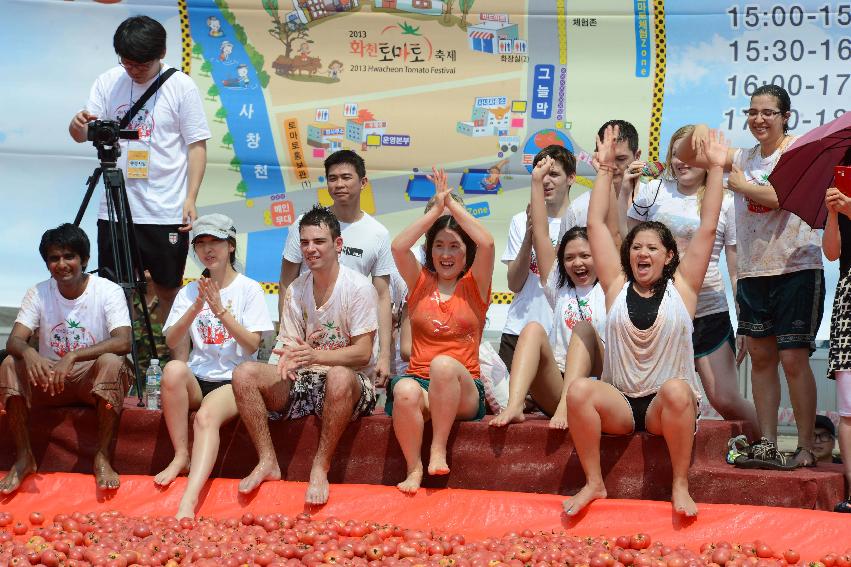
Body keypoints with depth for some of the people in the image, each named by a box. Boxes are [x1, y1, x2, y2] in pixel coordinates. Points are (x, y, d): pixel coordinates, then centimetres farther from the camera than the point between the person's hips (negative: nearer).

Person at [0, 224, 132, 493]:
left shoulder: (108, 291, -10)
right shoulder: (38, 293, -1)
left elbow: (123, 342, -25)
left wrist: (73, 356, -38)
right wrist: (28, 352, -39)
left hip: (94, 380, -3)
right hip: (49, 379, 3)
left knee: (111, 363, -35)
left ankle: (103, 458, -24)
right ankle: (24, 457, -13)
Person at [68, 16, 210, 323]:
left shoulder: (181, 86, -4)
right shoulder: (107, 82, 4)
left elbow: (197, 145, -2)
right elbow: (83, 134, 1)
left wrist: (190, 199, -10)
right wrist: (78, 124, -24)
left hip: (166, 213, -2)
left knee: (168, 290, 8)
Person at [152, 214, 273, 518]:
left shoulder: (249, 289, 4)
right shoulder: (189, 292, 13)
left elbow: (252, 345, -6)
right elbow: (172, 342, 0)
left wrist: (221, 310, -16)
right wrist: (196, 308, -15)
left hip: (233, 381, -3)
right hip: (197, 381, 3)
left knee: (207, 416, -35)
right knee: (174, 368, -33)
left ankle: (188, 504, -50)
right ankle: (181, 455, -20)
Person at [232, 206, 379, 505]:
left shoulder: (359, 287, -8)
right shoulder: (296, 290, 10)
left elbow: (362, 353, -14)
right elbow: (289, 341, 7)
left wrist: (315, 355, -29)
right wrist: (286, 358, -20)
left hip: (352, 384, -5)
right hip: (303, 381, 5)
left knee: (339, 376, -42)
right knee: (244, 373, -18)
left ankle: (320, 467, -27)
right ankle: (267, 461, -14)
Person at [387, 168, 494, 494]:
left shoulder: (474, 287, 10)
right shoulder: (420, 284, 15)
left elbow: (486, 243, -9)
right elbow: (398, 247, -3)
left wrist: (452, 204, -1)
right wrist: (437, 209, -1)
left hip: (463, 392, -1)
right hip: (418, 379, 1)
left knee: (444, 364, -37)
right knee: (406, 391, -36)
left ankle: (439, 450, -27)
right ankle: (414, 466, -21)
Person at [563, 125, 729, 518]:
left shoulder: (681, 287, 6)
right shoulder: (617, 286, 9)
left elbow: (707, 228, 2)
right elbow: (596, 224, 8)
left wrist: (716, 169, 1)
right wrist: (605, 168, 9)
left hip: (668, 406, -2)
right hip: (619, 403, 2)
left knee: (676, 390, -37)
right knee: (579, 390, -29)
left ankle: (680, 485, -24)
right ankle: (593, 483, -18)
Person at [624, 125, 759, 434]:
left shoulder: (725, 203, 1)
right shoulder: (653, 191, 6)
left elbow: (737, 270, 3)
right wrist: (625, 191, 5)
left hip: (708, 312, -2)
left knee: (725, 400, -5)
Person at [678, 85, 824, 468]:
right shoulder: (743, 157, 13)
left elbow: (784, 195, -20)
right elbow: (685, 157, 14)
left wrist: (740, 184, -7)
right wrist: (698, 132, -6)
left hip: (796, 268, -6)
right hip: (753, 271, 6)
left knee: (793, 358, -7)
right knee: (761, 356, 6)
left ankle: (806, 448, -1)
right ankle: (767, 445, 10)